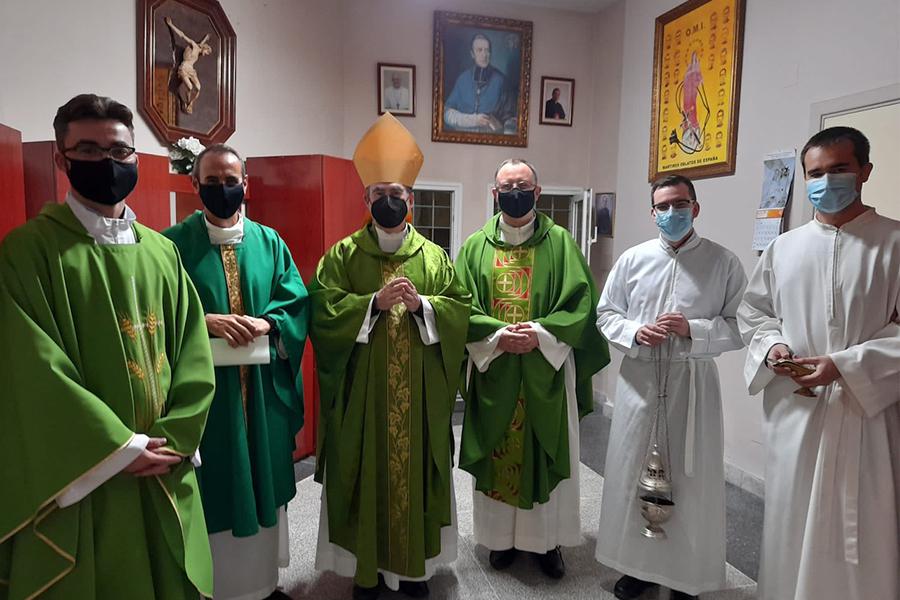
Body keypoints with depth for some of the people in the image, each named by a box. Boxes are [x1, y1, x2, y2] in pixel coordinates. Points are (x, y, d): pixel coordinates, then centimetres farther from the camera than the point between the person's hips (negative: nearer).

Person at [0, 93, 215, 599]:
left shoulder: (162, 252, 7)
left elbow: (194, 353, 2)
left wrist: (173, 440, -8)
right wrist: (122, 449, -16)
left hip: (165, 472, 4)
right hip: (78, 478, -4)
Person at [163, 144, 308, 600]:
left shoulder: (269, 242, 8)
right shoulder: (174, 243, -1)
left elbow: (298, 302, 3)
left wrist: (263, 324, -15)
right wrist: (208, 321, -20)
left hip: (263, 390, 3)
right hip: (203, 390, -3)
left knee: (263, 482, 14)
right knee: (213, 489, 6)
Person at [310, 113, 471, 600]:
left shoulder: (435, 257, 8)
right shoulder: (343, 255, 2)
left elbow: (460, 309, 2)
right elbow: (323, 309, -8)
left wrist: (422, 304, -15)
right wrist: (375, 301, -19)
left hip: (420, 396, 2)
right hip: (362, 394, -1)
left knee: (415, 473, 10)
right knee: (365, 476, 6)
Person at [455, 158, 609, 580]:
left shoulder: (560, 242, 2)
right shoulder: (476, 246, 5)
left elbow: (581, 303, -4)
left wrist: (540, 333, -17)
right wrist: (497, 334, -16)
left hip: (547, 371, -1)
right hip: (492, 370, 1)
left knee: (547, 454, 8)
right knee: (497, 453, 9)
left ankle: (549, 539, 25)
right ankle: (502, 536, 26)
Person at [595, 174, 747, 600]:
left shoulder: (724, 262, 0)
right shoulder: (632, 259, 5)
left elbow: (740, 325, -2)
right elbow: (605, 313, 8)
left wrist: (693, 330, -17)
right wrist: (633, 331, -11)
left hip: (692, 381, -1)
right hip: (638, 378, 2)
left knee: (690, 475, 7)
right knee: (633, 469, 10)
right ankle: (637, 564, 30)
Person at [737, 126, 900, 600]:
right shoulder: (783, 248, 8)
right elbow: (751, 310, 15)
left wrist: (847, 364, -18)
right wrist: (772, 345, -4)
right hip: (794, 409, 3)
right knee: (792, 525, 14)